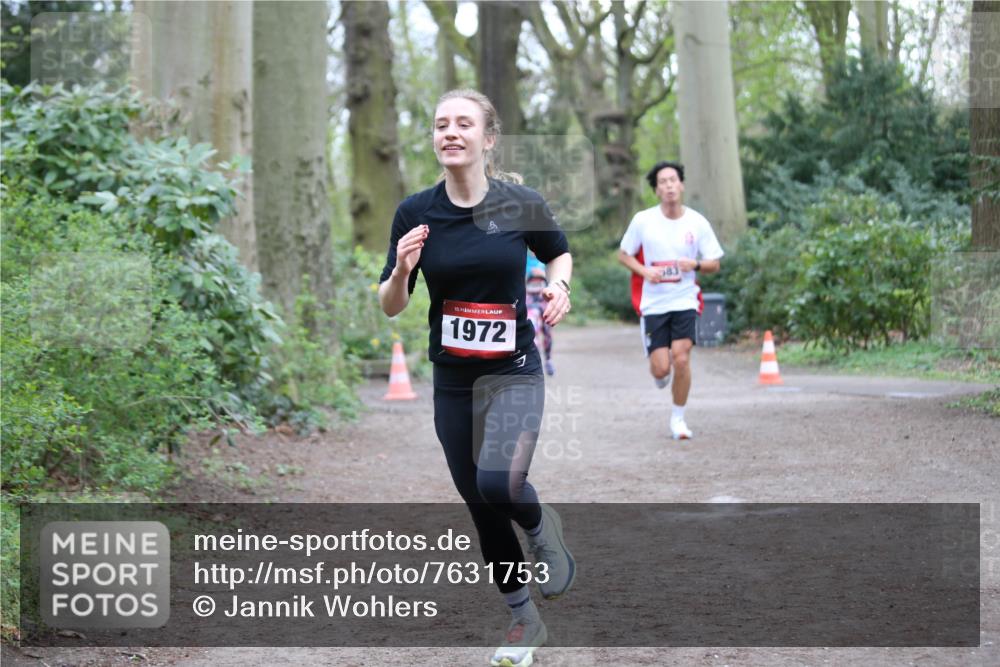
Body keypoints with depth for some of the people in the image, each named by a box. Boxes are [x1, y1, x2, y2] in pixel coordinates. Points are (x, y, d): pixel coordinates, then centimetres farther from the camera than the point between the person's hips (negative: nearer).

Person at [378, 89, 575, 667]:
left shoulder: (522, 204, -8)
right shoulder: (416, 212, -5)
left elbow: (559, 252, 13)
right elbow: (391, 306, 0)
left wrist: (559, 284, -8)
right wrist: (402, 270, -20)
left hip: (513, 372, -3)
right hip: (452, 381, 3)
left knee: (499, 483, -28)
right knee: (481, 508, 10)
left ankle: (540, 526, 8)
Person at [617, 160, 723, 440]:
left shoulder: (697, 223, -2)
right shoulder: (643, 220, -4)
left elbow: (714, 264, 5)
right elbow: (623, 254, 8)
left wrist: (695, 265, -16)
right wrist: (645, 271, -11)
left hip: (685, 301, 0)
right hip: (653, 303, 0)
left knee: (681, 358, -15)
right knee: (661, 368, -7)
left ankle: (678, 417, 5)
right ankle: (659, 374, 34)